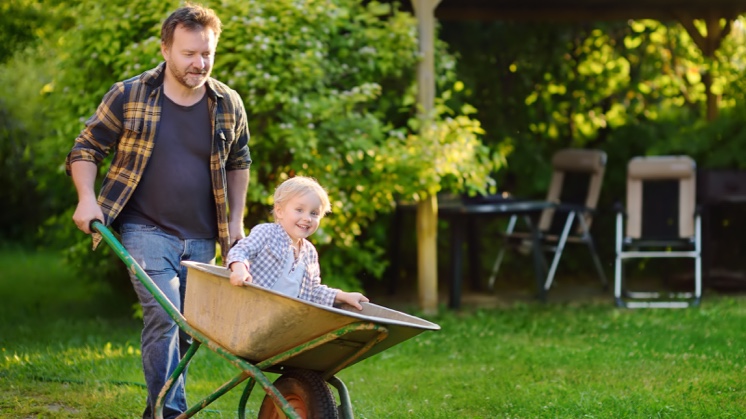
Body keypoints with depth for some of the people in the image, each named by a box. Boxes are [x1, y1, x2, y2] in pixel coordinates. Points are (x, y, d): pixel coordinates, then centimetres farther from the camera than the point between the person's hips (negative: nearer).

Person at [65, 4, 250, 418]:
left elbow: (238, 162, 18)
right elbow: (86, 148, 3)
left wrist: (236, 220, 13)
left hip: (201, 239, 4)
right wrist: (86, 198, -13)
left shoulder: (228, 104, 3)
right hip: (146, 230, -4)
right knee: (163, 317, -20)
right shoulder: (127, 96, -6)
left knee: (186, 327, 10)